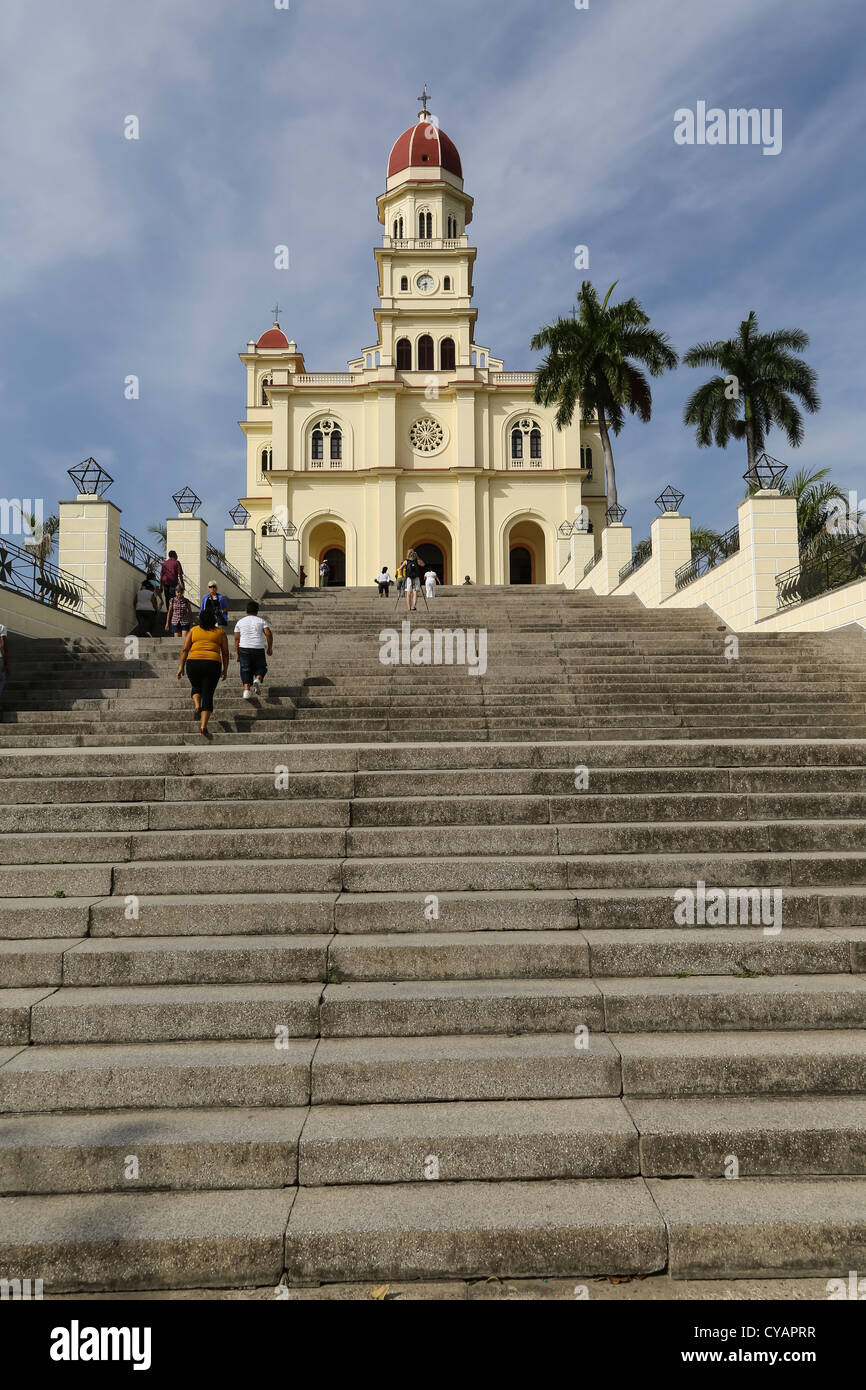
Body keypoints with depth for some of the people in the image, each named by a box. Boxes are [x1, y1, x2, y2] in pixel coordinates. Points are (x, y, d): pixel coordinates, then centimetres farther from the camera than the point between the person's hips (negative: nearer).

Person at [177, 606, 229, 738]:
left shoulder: (193, 631, 12)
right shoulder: (220, 632, 12)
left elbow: (184, 650, 5)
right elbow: (225, 653, 9)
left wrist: (181, 667, 7)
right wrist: (225, 669, 17)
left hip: (193, 663, 1)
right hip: (213, 665, -1)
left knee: (196, 687, 26)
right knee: (208, 695, 2)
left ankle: (197, 705, -2)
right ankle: (204, 727, -8)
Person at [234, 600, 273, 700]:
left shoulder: (240, 622, 10)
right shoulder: (261, 621, 6)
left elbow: (236, 638, 6)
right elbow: (268, 634, -5)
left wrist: (236, 652, 10)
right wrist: (270, 648, 3)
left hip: (244, 649, 1)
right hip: (258, 649, -1)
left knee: (245, 669, 7)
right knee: (261, 667, 15)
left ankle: (246, 689, -8)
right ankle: (257, 679, -14)